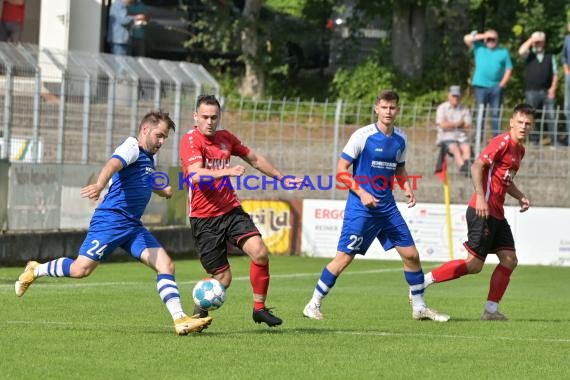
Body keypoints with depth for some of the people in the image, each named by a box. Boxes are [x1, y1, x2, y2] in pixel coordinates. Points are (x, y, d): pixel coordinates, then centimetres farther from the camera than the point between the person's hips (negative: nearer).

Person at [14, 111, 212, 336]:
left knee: (166, 265, -7)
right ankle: (35, 271, 13)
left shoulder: (149, 158, 20)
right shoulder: (132, 147, -7)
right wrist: (100, 185, -50)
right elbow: (113, 165, -32)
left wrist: (163, 191, 32)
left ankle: (180, 320, -12)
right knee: (81, 269, -12)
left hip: (133, 225, 9)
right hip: (111, 219, -9)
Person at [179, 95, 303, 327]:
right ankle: (199, 311, 23)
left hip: (231, 210, 5)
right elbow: (196, 175, -28)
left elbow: (254, 159, 25)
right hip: (203, 218, -5)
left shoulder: (224, 137, 9)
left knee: (259, 252, -17)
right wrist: (225, 172, -43)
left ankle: (259, 308, -2)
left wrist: (281, 177, 31)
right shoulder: (190, 141, -12)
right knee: (223, 278, -6)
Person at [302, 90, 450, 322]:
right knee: (344, 257, -8)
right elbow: (342, 168, -8)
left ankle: (419, 307, 17)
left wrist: (407, 188, 3)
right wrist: (362, 193, -17)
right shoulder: (363, 136, -10)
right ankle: (313, 305, 3)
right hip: (361, 207, -6)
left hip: (387, 206, 6)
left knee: (411, 255, 3)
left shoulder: (400, 139, 7)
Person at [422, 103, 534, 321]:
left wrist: (520, 197, 13)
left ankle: (491, 309, 6)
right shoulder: (503, 142, -12)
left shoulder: (519, 150, 17)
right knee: (474, 264, -8)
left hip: (497, 214, 9)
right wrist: (480, 198, -27)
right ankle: (422, 281, 0)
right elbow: (476, 167, -18)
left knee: (509, 260, 3)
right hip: (483, 211, -9)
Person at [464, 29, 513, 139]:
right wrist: (482, 36, -4)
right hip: (481, 86, 0)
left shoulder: (503, 52, 11)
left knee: (495, 113, 0)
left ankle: (496, 137, 2)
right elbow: (467, 39, 1)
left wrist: (502, 83, -5)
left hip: (496, 87, 0)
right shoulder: (479, 48, 10)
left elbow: (509, 69, 7)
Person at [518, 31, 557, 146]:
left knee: (550, 116, -8)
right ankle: (533, 139, 5)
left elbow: (555, 74, 11)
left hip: (547, 92, 0)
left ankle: (552, 138, -8)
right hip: (532, 92, 0)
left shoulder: (550, 57, 14)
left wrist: (553, 88, -3)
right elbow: (521, 51, -13)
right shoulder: (529, 56, 11)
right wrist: (531, 40, -5)